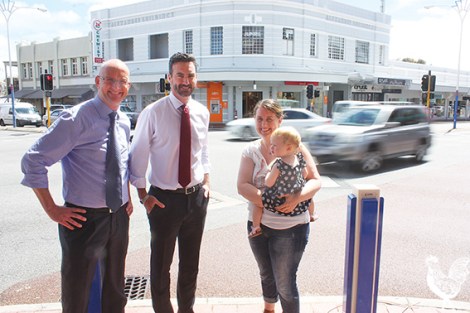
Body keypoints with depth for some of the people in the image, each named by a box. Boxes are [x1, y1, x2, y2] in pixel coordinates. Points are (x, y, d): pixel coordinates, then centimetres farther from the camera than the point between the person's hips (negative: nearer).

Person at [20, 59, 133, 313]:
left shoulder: (124, 122, 4)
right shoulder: (77, 118, -16)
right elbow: (33, 161, -16)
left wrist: (128, 199, 10)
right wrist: (52, 209, -15)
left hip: (119, 216, 6)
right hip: (84, 219, -6)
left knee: (114, 290, 23)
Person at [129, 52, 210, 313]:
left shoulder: (202, 112, 2)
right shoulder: (153, 113, -12)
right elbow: (137, 156, -6)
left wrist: (206, 181, 6)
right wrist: (143, 194, -9)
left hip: (197, 197, 4)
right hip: (164, 198, -4)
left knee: (191, 262, 19)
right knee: (160, 264, 12)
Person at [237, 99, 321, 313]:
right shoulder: (251, 150, 0)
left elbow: (315, 181, -8)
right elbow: (242, 185, -10)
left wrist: (298, 198, -28)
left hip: (291, 227, -4)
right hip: (258, 224, 4)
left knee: (285, 283, 4)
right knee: (266, 275, 25)